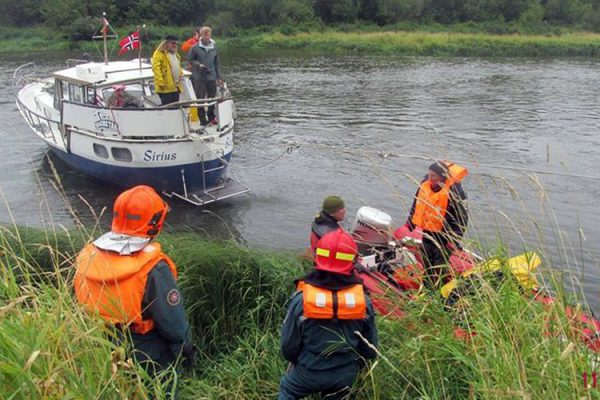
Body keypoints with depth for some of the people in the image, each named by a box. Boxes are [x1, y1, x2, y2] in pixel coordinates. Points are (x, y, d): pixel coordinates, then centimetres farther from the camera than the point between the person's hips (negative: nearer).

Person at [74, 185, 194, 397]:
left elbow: (83, 308, 0)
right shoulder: (153, 270, -32)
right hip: (149, 362, -5)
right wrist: (187, 351, -4)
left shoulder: (86, 257, -14)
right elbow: (175, 324, -23)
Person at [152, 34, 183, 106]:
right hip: (166, 87, -8)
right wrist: (161, 82, -23)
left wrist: (181, 74, 10)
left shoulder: (176, 55, 21)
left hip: (176, 87, 9)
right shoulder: (159, 54, -7)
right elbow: (156, 68, -16)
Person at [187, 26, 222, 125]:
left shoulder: (214, 48, 7)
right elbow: (190, 59, 2)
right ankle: (203, 120, 6)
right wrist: (198, 65, -15)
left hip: (211, 77, 3)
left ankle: (211, 117, 23)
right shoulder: (196, 47, -4)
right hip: (199, 77, -3)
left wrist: (219, 77, 11)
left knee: (212, 98, 8)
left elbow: (216, 63, 12)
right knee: (200, 98, -1)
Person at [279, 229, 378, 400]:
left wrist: (300, 364, 8)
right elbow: (370, 349, -5)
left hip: (308, 373, -1)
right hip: (345, 375, 2)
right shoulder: (363, 301, -17)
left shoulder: (301, 299, -23)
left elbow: (288, 347, -13)